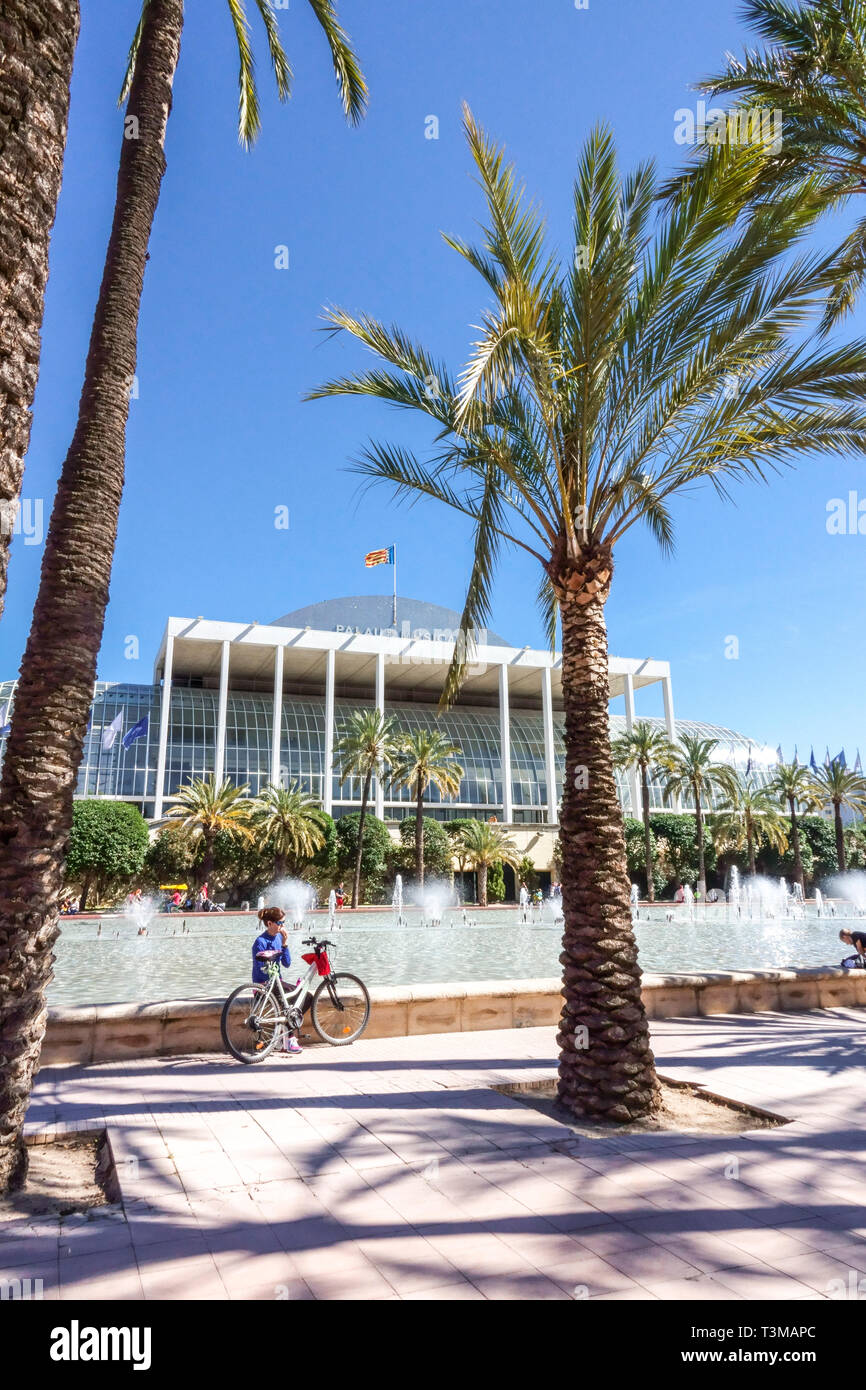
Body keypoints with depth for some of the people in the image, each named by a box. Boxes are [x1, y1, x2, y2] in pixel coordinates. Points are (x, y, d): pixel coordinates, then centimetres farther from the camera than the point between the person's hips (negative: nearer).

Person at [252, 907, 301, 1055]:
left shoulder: (279, 937, 7)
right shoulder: (260, 942, -15)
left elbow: (286, 964, 2)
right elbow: (260, 969, -18)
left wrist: (285, 944, -9)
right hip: (263, 984, -8)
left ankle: (289, 1033, 3)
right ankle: (288, 1041, -15)